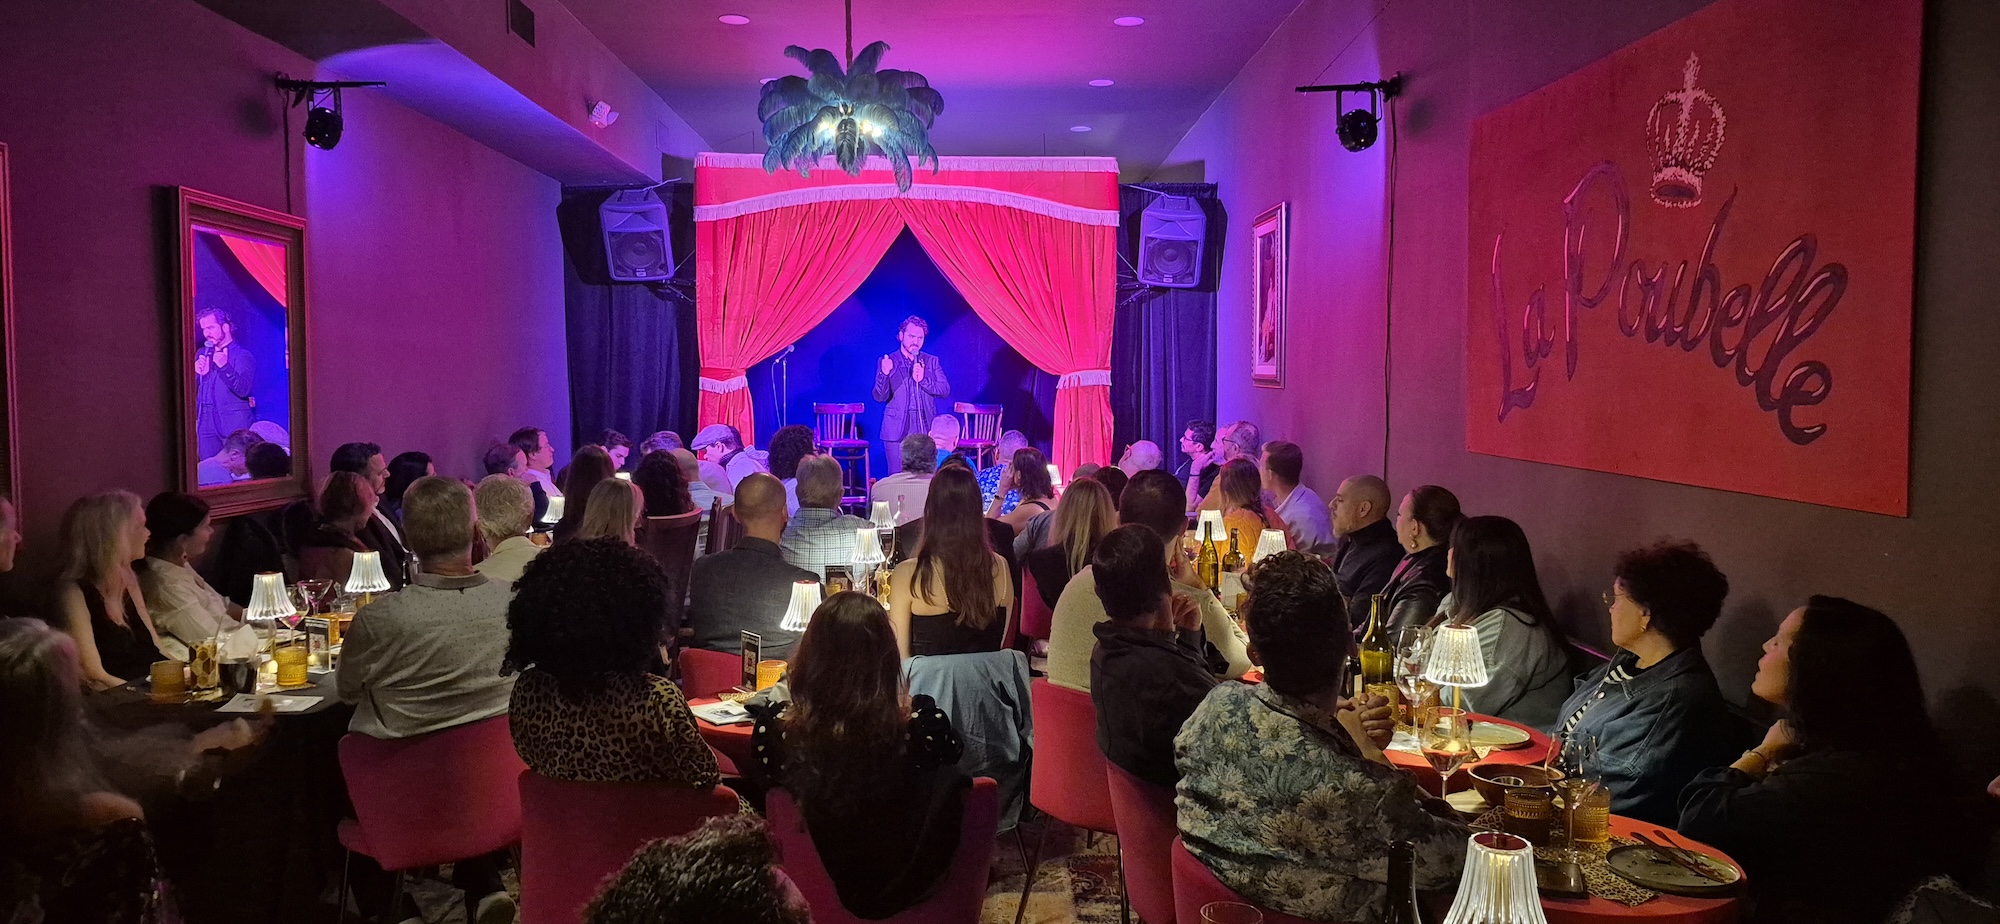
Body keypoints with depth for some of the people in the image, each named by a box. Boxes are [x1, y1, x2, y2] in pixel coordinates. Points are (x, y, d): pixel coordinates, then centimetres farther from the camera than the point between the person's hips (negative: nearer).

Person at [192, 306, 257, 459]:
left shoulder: (243, 356, -2)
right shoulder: (201, 354, 16)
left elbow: (243, 390, -14)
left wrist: (225, 366, -24)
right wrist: (198, 373, -4)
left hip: (234, 423, -5)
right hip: (207, 423, 5)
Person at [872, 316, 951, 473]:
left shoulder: (932, 361, 12)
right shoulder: (887, 362, 5)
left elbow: (945, 390, 3)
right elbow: (879, 397, -3)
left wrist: (923, 380, -12)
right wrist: (884, 374, -21)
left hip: (925, 429, 2)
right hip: (898, 430, -2)